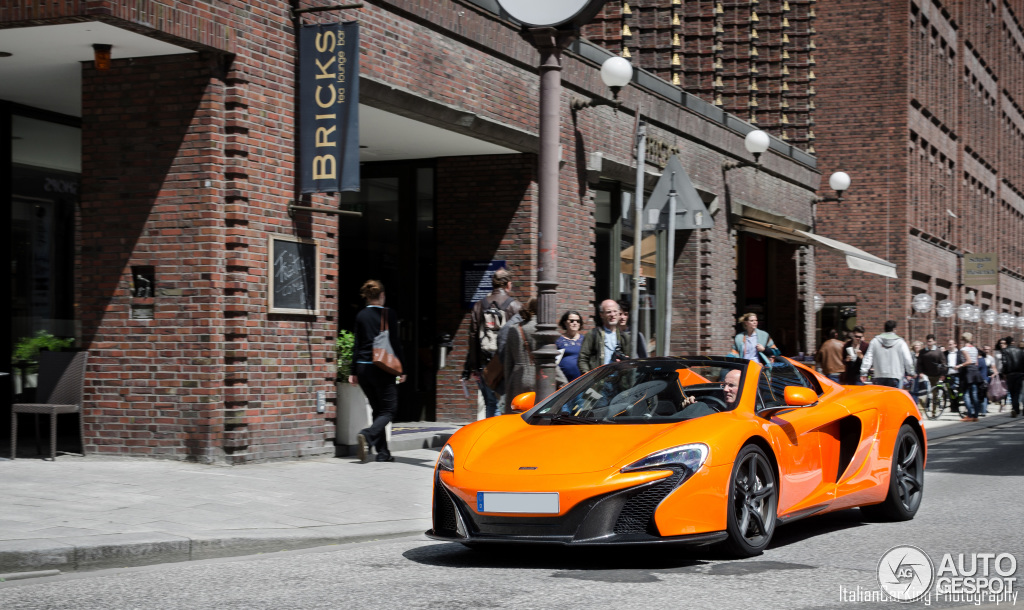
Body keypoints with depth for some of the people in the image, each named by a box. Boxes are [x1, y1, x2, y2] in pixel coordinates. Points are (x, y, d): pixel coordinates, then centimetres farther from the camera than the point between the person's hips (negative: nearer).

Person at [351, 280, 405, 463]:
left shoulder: (360, 315, 6)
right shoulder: (389, 313, -5)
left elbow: (357, 344, 8)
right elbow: (395, 343, -5)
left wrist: (353, 372, 12)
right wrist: (401, 370, -1)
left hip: (363, 367, 5)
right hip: (382, 367, -5)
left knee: (377, 409, 14)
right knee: (389, 410, 2)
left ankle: (383, 453, 10)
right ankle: (367, 435, -25)